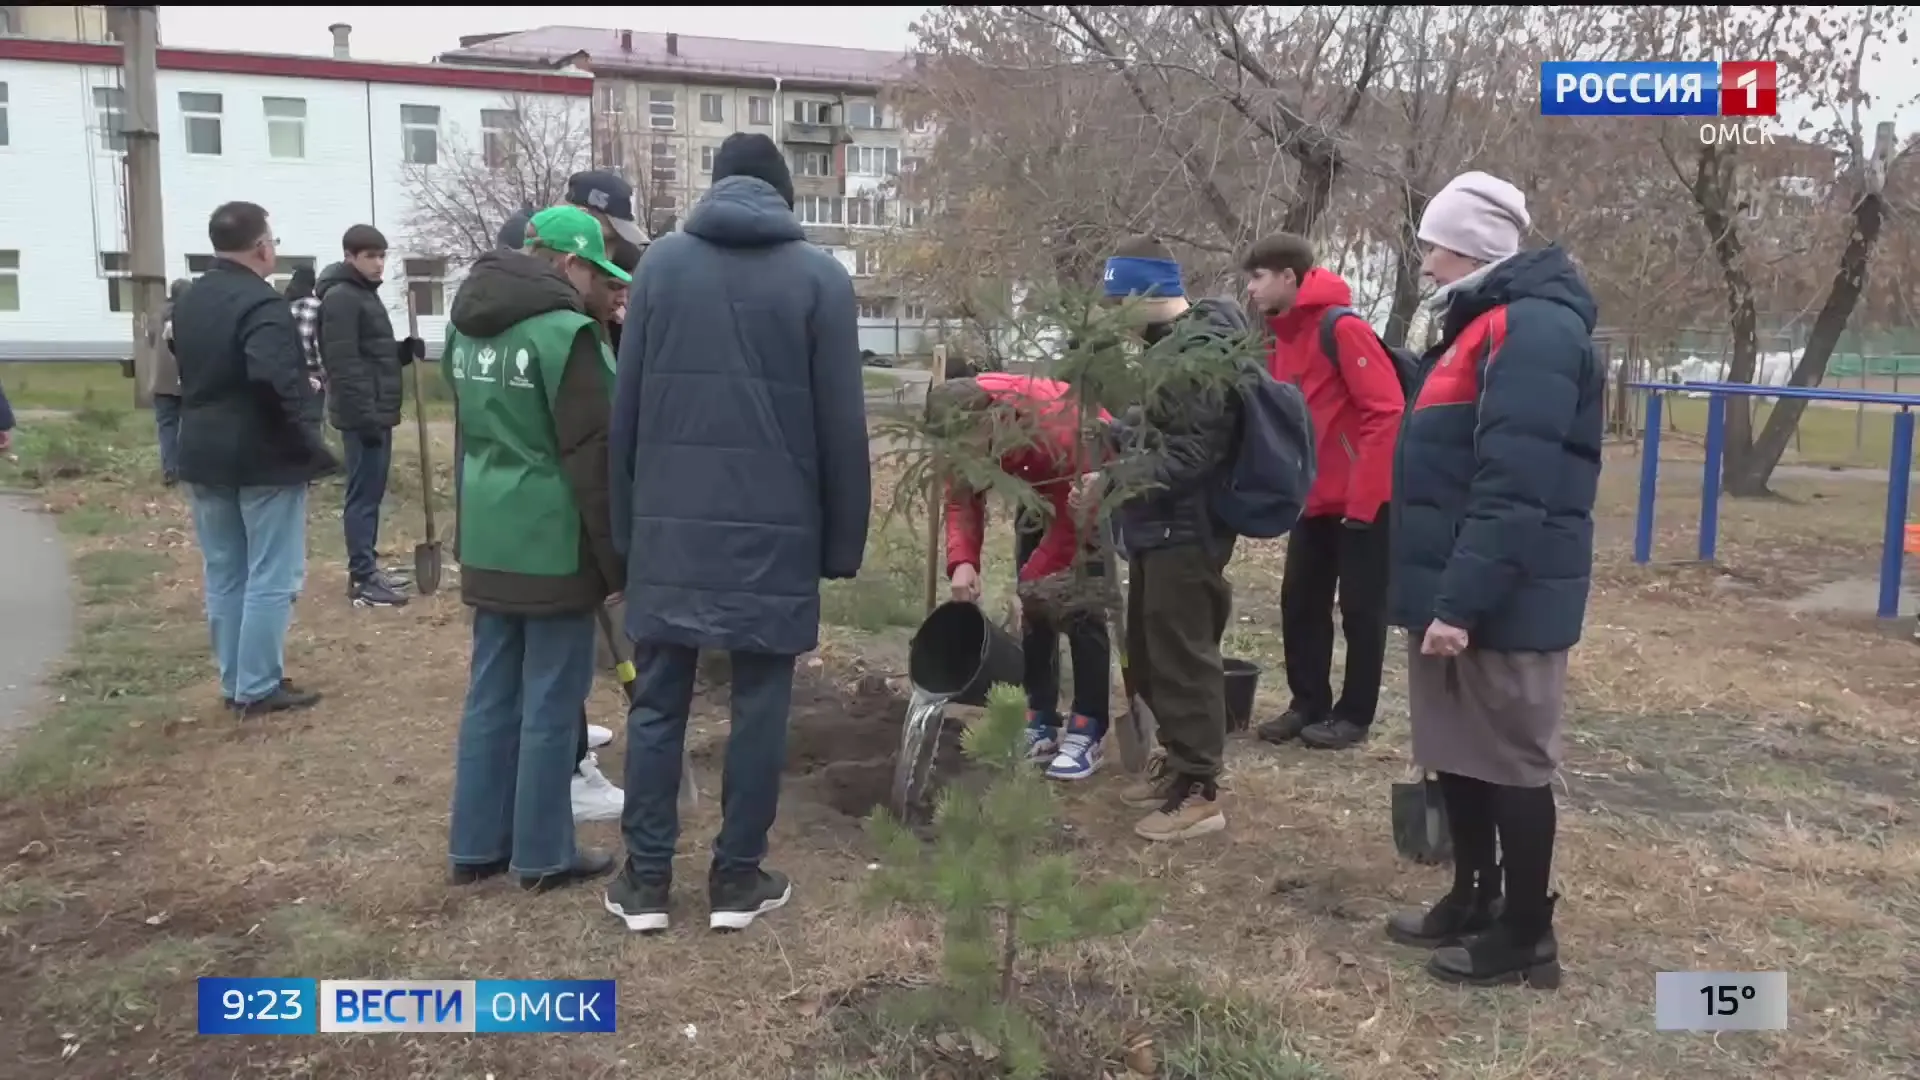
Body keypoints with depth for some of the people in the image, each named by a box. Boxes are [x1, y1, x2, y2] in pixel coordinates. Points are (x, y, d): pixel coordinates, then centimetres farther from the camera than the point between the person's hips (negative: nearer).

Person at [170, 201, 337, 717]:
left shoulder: (188, 302, 13)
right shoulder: (260, 303, -17)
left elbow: (188, 372, 18)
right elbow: (279, 380, -29)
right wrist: (310, 441, -24)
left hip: (204, 456, 8)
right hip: (264, 458, -8)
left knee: (224, 575, 14)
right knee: (271, 578, 0)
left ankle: (234, 681, 21)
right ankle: (258, 687, 2)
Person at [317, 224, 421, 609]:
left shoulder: (367, 295, 18)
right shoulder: (341, 298, -13)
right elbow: (343, 364, -21)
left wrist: (406, 350, 5)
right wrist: (365, 415, -24)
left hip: (378, 413, 10)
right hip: (363, 416, -10)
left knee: (371, 493, 14)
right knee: (363, 495, -7)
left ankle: (367, 569, 21)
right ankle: (363, 580, -4)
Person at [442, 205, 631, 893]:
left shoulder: (468, 327, 12)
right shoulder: (566, 332, -15)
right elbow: (592, 458, -17)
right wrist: (616, 560, -11)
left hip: (488, 542, 8)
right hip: (554, 546, -8)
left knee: (492, 695, 14)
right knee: (550, 704, 2)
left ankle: (476, 846, 23)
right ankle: (544, 855, 13)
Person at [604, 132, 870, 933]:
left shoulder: (660, 262, 6)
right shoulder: (820, 277, 0)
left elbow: (625, 407, 5)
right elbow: (842, 425, -2)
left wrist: (625, 523, 9)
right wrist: (843, 540, 4)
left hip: (670, 524, 2)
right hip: (776, 528, -2)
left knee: (658, 699, 9)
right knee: (760, 700, 7)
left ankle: (646, 878, 14)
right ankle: (738, 877, 14)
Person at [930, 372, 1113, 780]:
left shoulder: (1057, 429, -42)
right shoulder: (966, 427, -25)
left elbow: (1071, 524, -32)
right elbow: (962, 498, -17)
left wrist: (1027, 584, -35)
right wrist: (962, 561, -35)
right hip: (1042, 486, 6)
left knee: (1082, 608, -13)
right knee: (1034, 606, 1)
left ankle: (1088, 732, -6)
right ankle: (1041, 725, 9)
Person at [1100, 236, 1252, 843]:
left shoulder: (1200, 350, -18)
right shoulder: (1171, 344, 15)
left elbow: (1191, 453, -24)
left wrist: (1114, 479, -23)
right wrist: (1115, 434, 12)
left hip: (1185, 531, -11)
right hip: (1160, 527, 11)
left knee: (1182, 658, -5)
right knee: (1150, 652, 17)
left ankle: (1199, 790, 3)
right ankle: (1178, 762, 30)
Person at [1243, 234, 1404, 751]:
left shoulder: (1342, 328, -16)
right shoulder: (1282, 340, 10)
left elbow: (1386, 412, -20)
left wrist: (1361, 499, -21)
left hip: (1363, 501, -8)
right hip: (1315, 501, 8)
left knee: (1360, 609, 3)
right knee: (1300, 603, 10)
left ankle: (1354, 716, 14)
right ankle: (1307, 704, 23)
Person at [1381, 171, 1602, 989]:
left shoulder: (1533, 329, -17)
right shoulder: (1482, 324, 17)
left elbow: (1513, 487, -25)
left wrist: (1462, 601, -27)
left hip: (1501, 603, -10)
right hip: (1454, 593, 10)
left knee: (1511, 762, 1)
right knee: (1458, 754, 16)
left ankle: (1526, 935, 14)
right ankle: (1473, 899, 30)